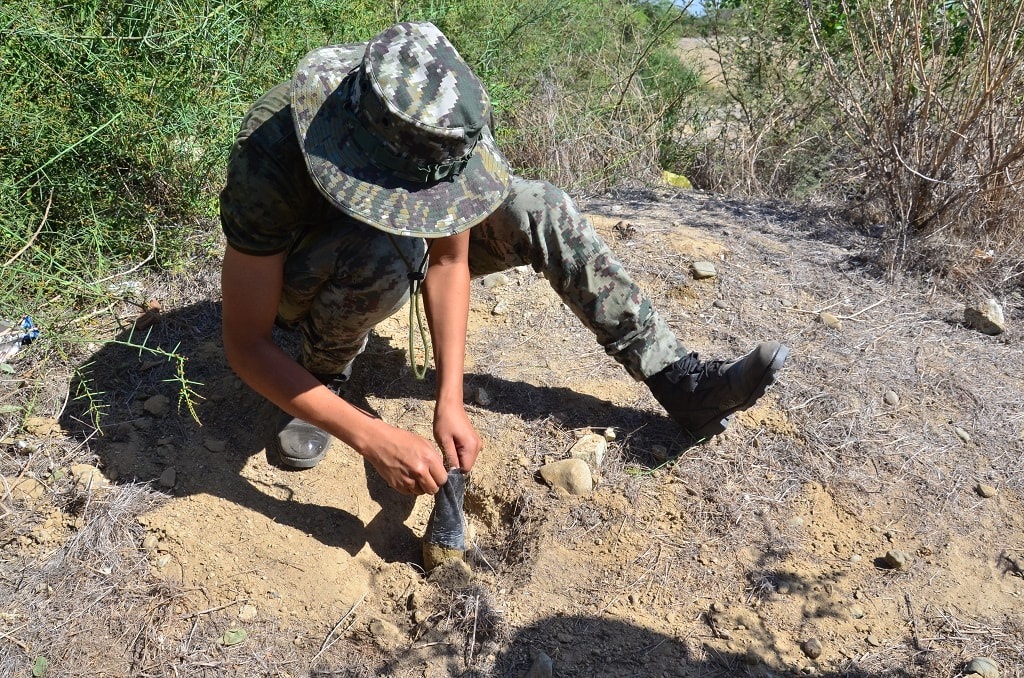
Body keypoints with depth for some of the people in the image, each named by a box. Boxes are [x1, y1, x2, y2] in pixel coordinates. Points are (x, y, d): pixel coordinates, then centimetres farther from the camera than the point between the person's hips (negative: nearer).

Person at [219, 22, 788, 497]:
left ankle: (684, 384, -17)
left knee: (540, 209, -19)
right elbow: (246, 342, -35)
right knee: (383, 255, -41)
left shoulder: (445, 121, -28)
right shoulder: (270, 154, -38)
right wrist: (372, 438, -43)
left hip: (396, 249, 4)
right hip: (298, 277, -3)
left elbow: (447, 259, -20)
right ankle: (324, 374, -11)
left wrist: (451, 402, -28)